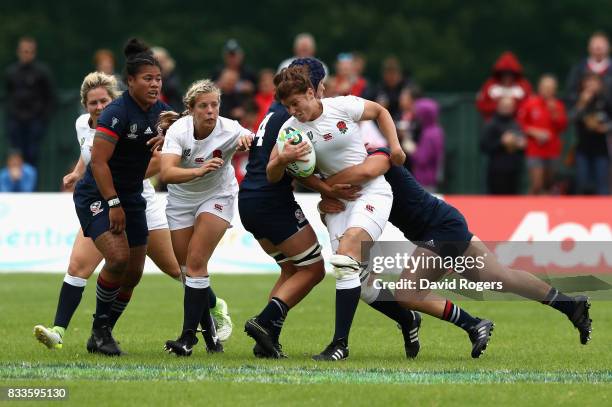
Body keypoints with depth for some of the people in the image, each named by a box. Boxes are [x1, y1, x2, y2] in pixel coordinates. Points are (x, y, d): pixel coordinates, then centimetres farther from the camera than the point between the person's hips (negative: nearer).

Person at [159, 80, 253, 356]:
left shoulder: (230, 131, -24)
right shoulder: (178, 130, -25)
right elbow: (166, 173, -36)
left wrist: (249, 142, -49)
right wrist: (200, 170, -53)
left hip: (217, 197, -2)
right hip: (181, 199, 2)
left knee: (196, 263, -16)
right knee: (187, 267, 4)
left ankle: (189, 338, -14)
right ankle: (210, 332, 22)